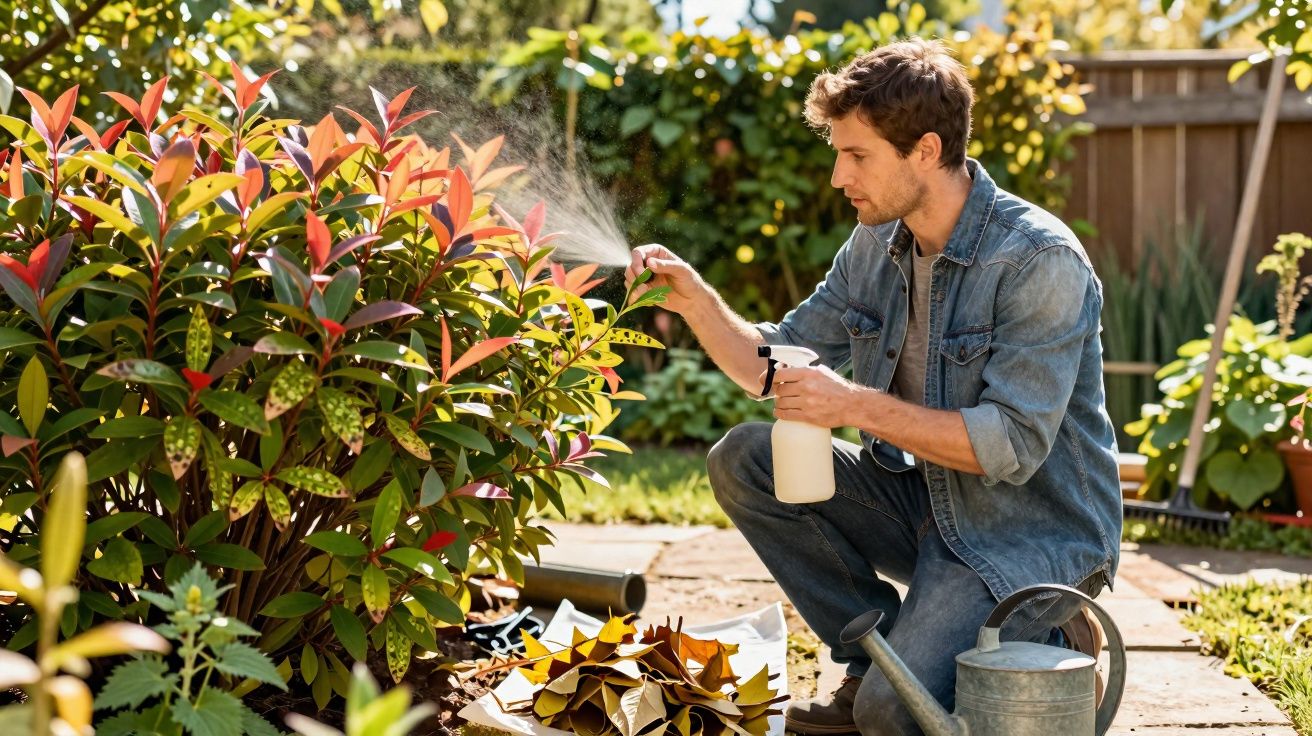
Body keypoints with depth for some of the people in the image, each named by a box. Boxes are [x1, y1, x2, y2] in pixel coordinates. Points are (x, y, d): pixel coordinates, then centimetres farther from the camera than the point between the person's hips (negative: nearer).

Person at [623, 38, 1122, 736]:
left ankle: (1051, 647, 5)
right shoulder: (875, 242, 2)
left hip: (1035, 531, -7)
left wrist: (859, 405, -26)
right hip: (926, 503, 7)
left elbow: (1013, 446, -25)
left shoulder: (1041, 260, -21)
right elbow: (779, 365, 9)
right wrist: (696, 301, -8)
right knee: (743, 460, -7)